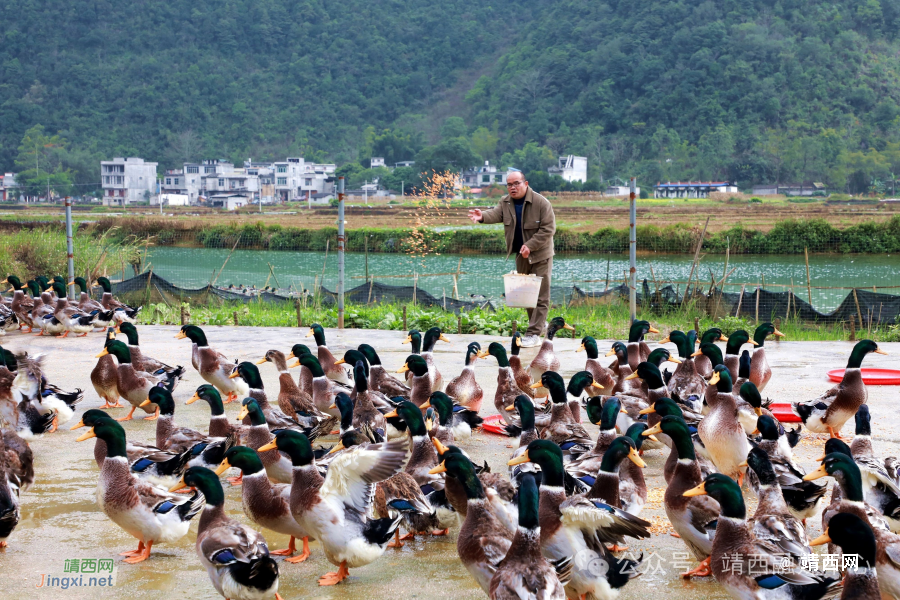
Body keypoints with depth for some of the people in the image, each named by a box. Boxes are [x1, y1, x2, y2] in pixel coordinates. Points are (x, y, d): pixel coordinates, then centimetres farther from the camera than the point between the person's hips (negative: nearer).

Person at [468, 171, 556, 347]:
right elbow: (496, 214, -17)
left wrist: (530, 246, -25)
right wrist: (482, 216, -40)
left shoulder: (541, 203, -16)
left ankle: (534, 334, -5)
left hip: (540, 255, -6)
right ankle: (540, 324, 33)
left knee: (540, 296, -6)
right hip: (520, 255, 6)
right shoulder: (505, 202, 2)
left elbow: (548, 229, -17)